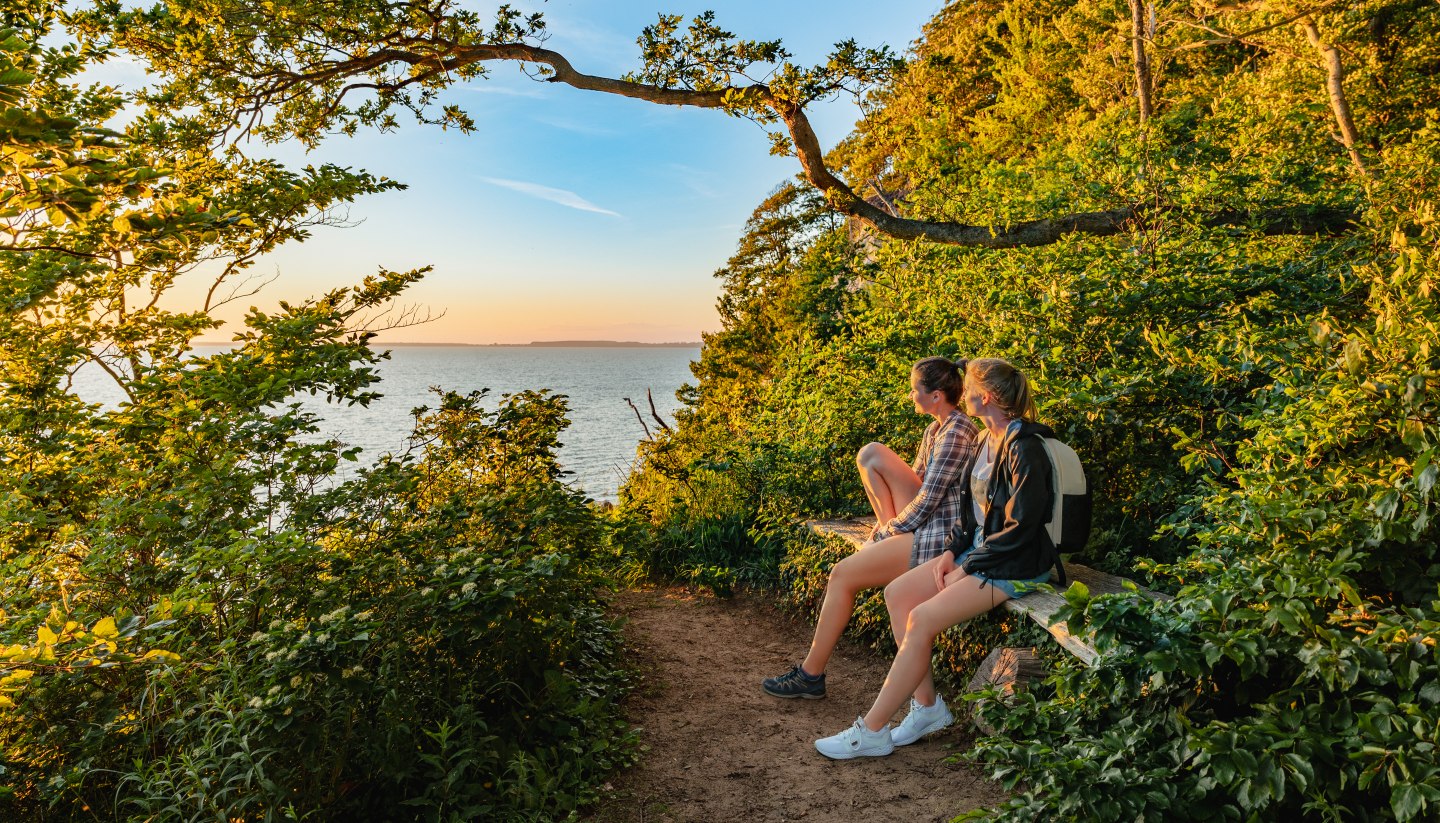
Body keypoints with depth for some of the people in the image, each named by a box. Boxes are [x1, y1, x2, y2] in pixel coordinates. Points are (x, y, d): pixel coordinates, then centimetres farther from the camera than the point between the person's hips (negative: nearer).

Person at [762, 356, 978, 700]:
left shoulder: (956, 433, -17)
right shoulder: (936, 429, 13)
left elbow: (927, 500, -19)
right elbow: (915, 479, 19)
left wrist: (889, 530, -6)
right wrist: (888, 527, 7)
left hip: (941, 538, -10)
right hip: (928, 520, 10)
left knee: (842, 574, -10)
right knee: (871, 454, 1)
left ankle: (811, 675, 2)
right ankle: (889, 540, 4)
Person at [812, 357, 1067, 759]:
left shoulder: (1024, 449, -18)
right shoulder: (986, 440, 10)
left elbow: (1019, 529, -21)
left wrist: (967, 569, -16)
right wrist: (952, 552, 1)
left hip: (1015, 566, -9)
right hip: (977, 551, 9)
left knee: (922, 619, -21)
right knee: (897, 593, -4)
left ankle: (872, 731, -12)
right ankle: (927, 706, 4)